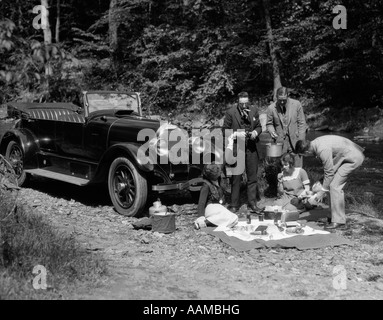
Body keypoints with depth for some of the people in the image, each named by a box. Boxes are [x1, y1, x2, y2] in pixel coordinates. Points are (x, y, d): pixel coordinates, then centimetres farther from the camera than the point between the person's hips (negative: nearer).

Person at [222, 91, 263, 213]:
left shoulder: (254, 111, 4)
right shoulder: (231, 113, -7)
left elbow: (259, 126, 14)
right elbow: (225, 130, -3)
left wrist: (255, 132, -8)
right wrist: (236, 134, -18)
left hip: (251, 148, 3)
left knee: (253, 177, 8)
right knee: (236, 178, 3)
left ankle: (252, 202, 20)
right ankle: (234, 204, 13)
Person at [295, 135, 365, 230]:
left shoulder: (323, 150, -27)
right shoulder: (315, 143, 2)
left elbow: (329, 172, -19)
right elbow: (327, 165, 13)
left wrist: (322, 191, -10)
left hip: (353, 158, -10)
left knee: (335, 186, -12)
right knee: (336, 186, 10)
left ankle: (338, 221, -9)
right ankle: (338, 216, 17)